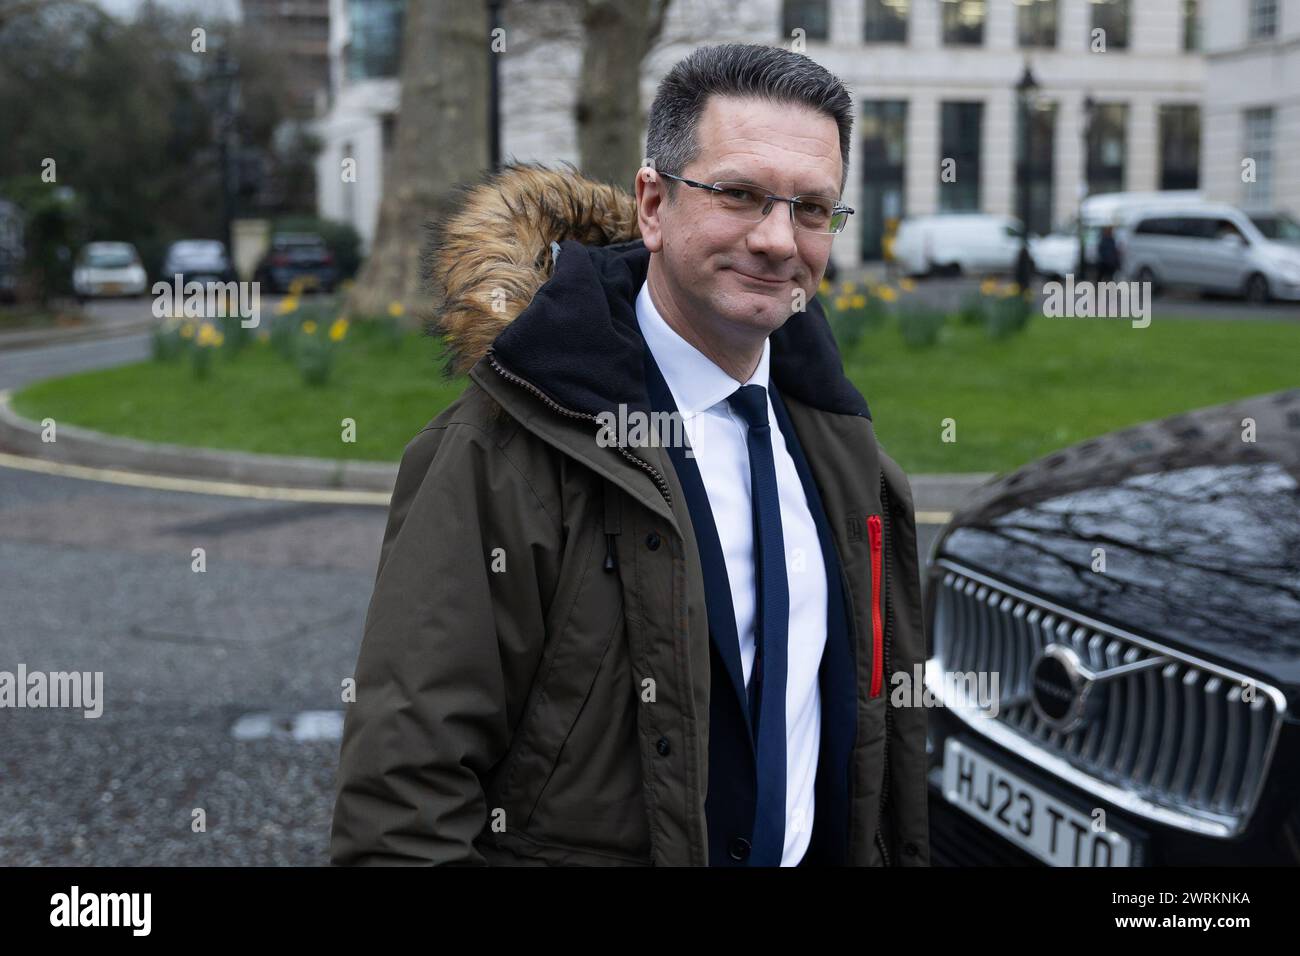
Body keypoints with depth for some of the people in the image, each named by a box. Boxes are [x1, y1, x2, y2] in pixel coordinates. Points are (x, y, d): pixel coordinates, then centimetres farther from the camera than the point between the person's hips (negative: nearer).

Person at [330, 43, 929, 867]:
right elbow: (408, 783, -23)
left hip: (821, 847, 6)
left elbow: (888, 705, 12)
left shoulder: (833, 431, 2)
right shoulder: (504, 454, -21)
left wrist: (901, 853, 11)